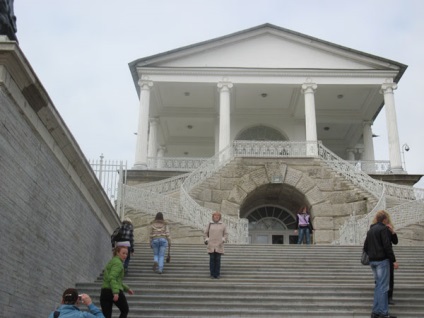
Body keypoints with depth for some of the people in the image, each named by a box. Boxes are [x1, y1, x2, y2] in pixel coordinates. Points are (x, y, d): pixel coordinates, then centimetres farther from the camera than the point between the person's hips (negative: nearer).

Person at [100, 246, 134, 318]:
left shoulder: (112, 261, 23)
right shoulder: (118, 263, -7)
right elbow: (112, 278, -22)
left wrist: (127, 289, 33)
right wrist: (115, 292, -29)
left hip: (104, 291, 8)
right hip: (113, 292, -8)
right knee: (125, 310, 15)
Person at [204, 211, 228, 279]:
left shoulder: (223, 225, 5)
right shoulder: (209, 224, 6)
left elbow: (226, 234, 6)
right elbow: (206, 233, 12)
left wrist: (223, 240, -10)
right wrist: (206, 240, -2)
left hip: (219, 245, 0)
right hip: (211, 245, 0)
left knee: (218, 260, -2)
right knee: (212, 259, -2)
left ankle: (217, 274, 4)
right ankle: (212, 274, 4)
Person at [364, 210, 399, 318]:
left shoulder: (370, 230, 16)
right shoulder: (383, 229, -9)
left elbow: (365, 247, 16)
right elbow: (387, 246, -17)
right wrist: (394, 260, -13)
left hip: (372, 261, 8)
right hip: (382, 260, -8)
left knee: (378, 285, 13)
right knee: (383, 287, -6)